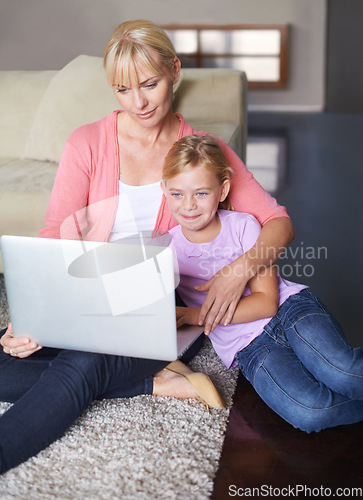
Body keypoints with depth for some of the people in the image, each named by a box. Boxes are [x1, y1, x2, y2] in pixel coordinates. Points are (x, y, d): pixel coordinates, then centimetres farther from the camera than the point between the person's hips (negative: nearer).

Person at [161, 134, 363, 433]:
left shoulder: (243, 226, -1)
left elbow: (267, 301, -7)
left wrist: (199, 315, -16)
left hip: (290, 307, 0)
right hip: (247, 345, 0)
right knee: (308, 413, -28)